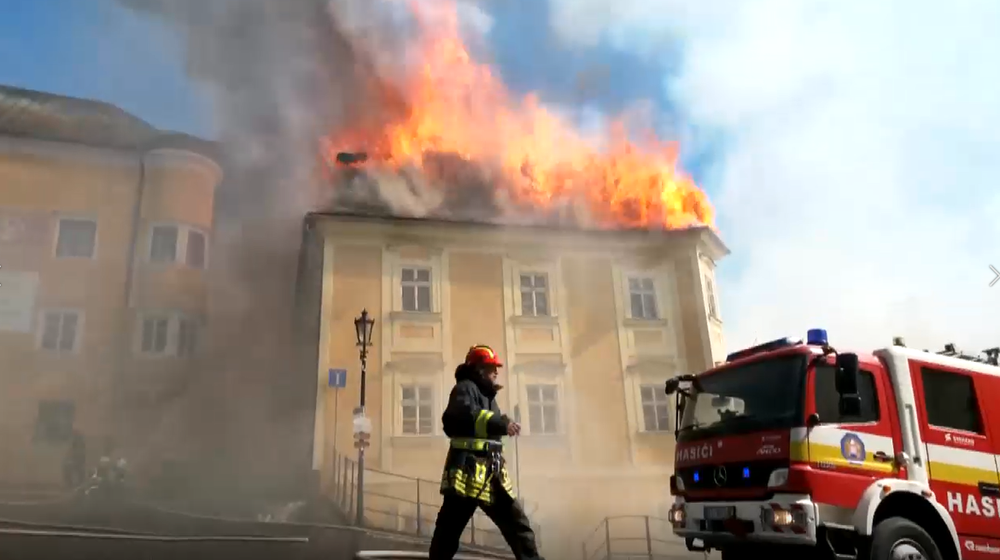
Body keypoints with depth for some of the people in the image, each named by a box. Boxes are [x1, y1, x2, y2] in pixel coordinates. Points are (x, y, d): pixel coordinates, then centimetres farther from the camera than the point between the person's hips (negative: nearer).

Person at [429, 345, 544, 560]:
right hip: (468, 469, -9)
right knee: (449, 529, -3)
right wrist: (501, 423, -35)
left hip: (491, 471, 9)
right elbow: (463, 415, -28)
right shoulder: (465, 387, -6)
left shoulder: (485, 394, 22)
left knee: (517, 523, 8)